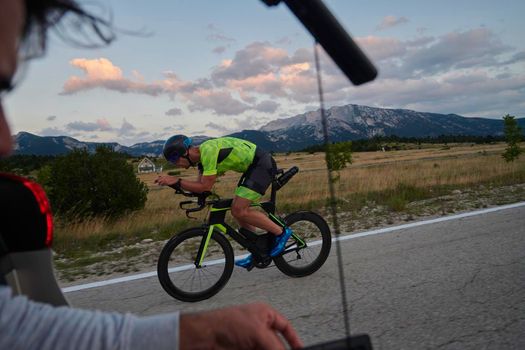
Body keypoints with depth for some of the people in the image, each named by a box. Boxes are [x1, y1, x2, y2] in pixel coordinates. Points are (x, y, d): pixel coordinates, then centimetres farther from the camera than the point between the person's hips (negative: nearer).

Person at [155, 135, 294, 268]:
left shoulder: (208, 150, -22)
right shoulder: (201, 155, 9)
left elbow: (205, 187, -23)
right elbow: (199, 185, 10)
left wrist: (177, 181, -20)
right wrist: (173, 182, -3)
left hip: (263, 164, -10)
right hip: (253, 166, 10)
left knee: (238, 210, -15)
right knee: (237, 209, 9)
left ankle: (281, 232, -1)